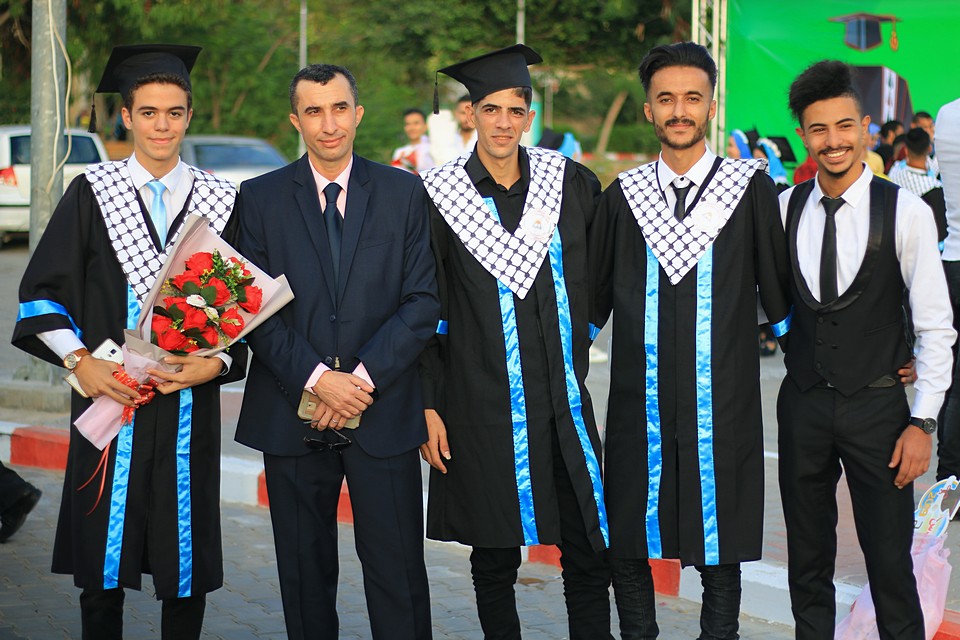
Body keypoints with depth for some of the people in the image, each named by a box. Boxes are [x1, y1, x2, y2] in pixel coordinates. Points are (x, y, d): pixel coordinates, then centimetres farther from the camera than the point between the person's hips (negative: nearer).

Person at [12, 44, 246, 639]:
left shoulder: (220, 200, 5)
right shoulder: (92, 193, 3)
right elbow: (42, 291, 1)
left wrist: (218, 362, -11)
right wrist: (79, 361, -12)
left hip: (188, 405, 1)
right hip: (109, 394, -1)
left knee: (186, 563, 4)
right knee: (104, 559, 4)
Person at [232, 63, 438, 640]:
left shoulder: (405, 193, 4)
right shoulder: (261, 198, 4)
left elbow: (423, 303, -1)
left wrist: (363, 377, -12)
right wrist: (317, 378, -13)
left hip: (383, 414, -1)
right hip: (293, 415, 1)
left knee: (398, 573, 0)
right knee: (305, 574, 9)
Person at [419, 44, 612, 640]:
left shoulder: (570, 183, 3)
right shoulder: (440, 196, -3)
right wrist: (427, 405, -5)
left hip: (563, 401, 2)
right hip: (480, 406, -2)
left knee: (589, 554, 2)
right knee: (495, 557, 7)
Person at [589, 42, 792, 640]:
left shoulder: (751, 189, 0)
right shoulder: (622, 197, 8)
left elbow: (778, 289, 3)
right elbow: (593, 298, 14)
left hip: (722, 410, -2)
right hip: (640, 408, 2)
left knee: (720, 552, 4)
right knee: (628, 551, 6)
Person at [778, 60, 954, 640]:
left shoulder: (906, 212, -9)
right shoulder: (783, 210, 1)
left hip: (877, 407, -3)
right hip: (803, 403, 3)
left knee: (890, 564, -1)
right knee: (808, 563, 13)